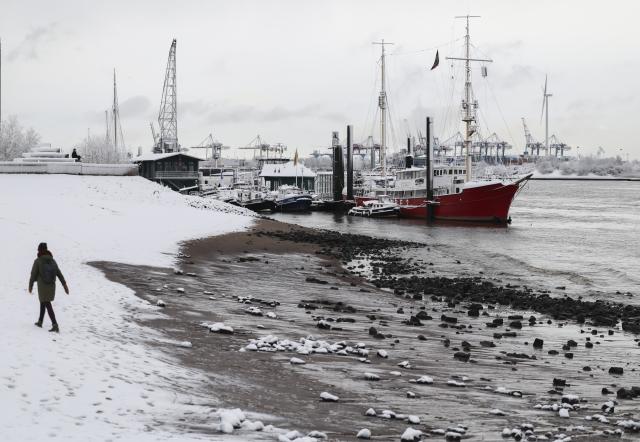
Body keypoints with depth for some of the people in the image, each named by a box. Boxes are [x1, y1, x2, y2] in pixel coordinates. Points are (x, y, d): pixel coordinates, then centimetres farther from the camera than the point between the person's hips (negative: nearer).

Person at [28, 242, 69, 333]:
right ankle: (40, 322, 35)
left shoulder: (38, 261, -11)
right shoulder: (52, 261, 3)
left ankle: (55, 325, -18)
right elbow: (59, 274, 1)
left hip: (42, 287, -5)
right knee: (43, 302, 24)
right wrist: (64, 285, 1)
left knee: (48, 305, -6)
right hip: (52, 286, 5)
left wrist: (30, 285, 7)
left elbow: (33, 274, -6)